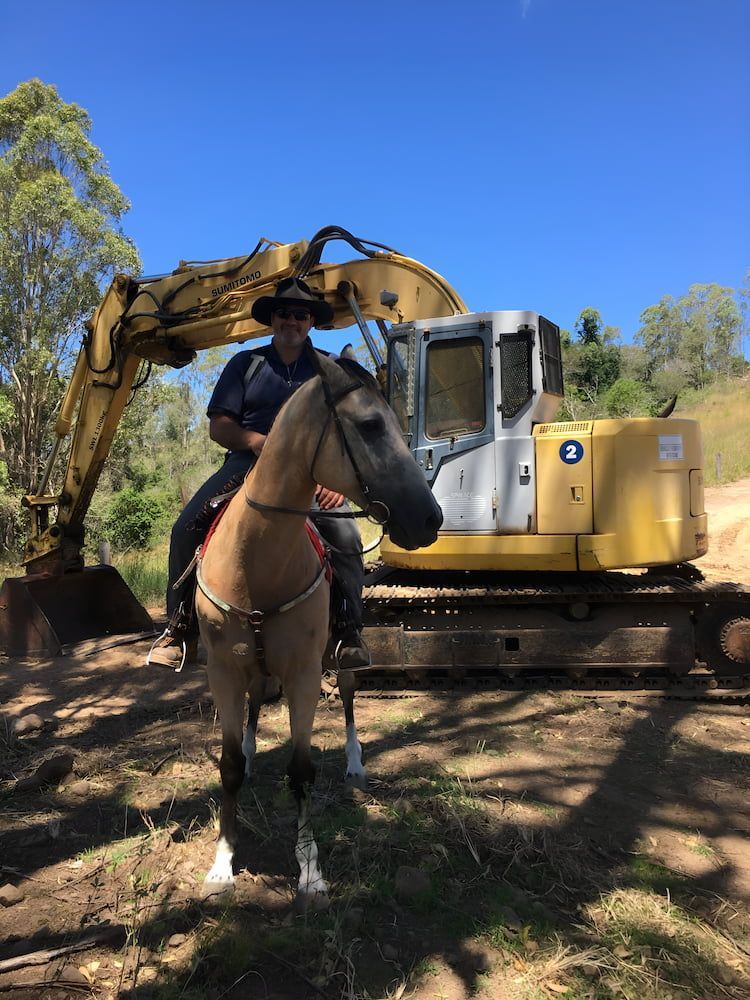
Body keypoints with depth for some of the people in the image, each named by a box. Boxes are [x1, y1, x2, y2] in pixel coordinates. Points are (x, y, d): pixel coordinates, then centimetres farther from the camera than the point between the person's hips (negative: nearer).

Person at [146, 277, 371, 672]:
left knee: (345, 535, -27)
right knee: (186, 529, -17)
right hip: (247, 464, 1)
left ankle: (348, 632, -10)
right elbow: (218, 425, 6)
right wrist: (255, 440, -15)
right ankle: (180, 630, -3)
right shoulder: (245, 363, 14)